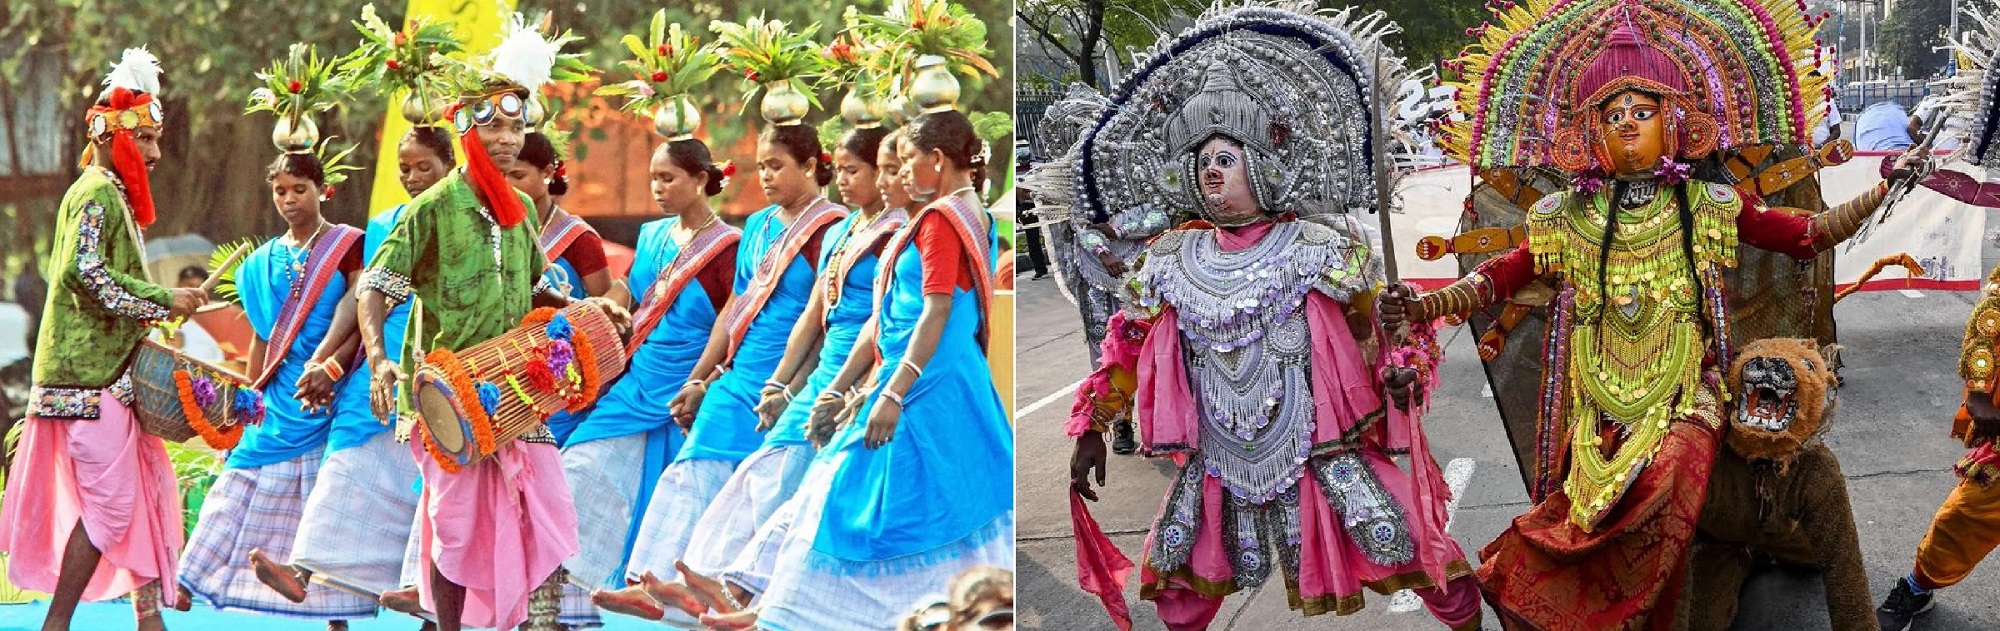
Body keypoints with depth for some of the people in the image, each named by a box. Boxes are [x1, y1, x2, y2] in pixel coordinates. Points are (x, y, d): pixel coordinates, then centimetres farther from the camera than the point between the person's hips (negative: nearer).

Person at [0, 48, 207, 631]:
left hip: (110, 373, 10)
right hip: (88, 376, -10)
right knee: (110, 500, -10)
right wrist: (162, 301, -19)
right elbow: (84, 272, -23)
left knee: (148, 488, 11)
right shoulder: (96, 194, -11)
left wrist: (166, 303, 11)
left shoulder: (114, 196, 20)